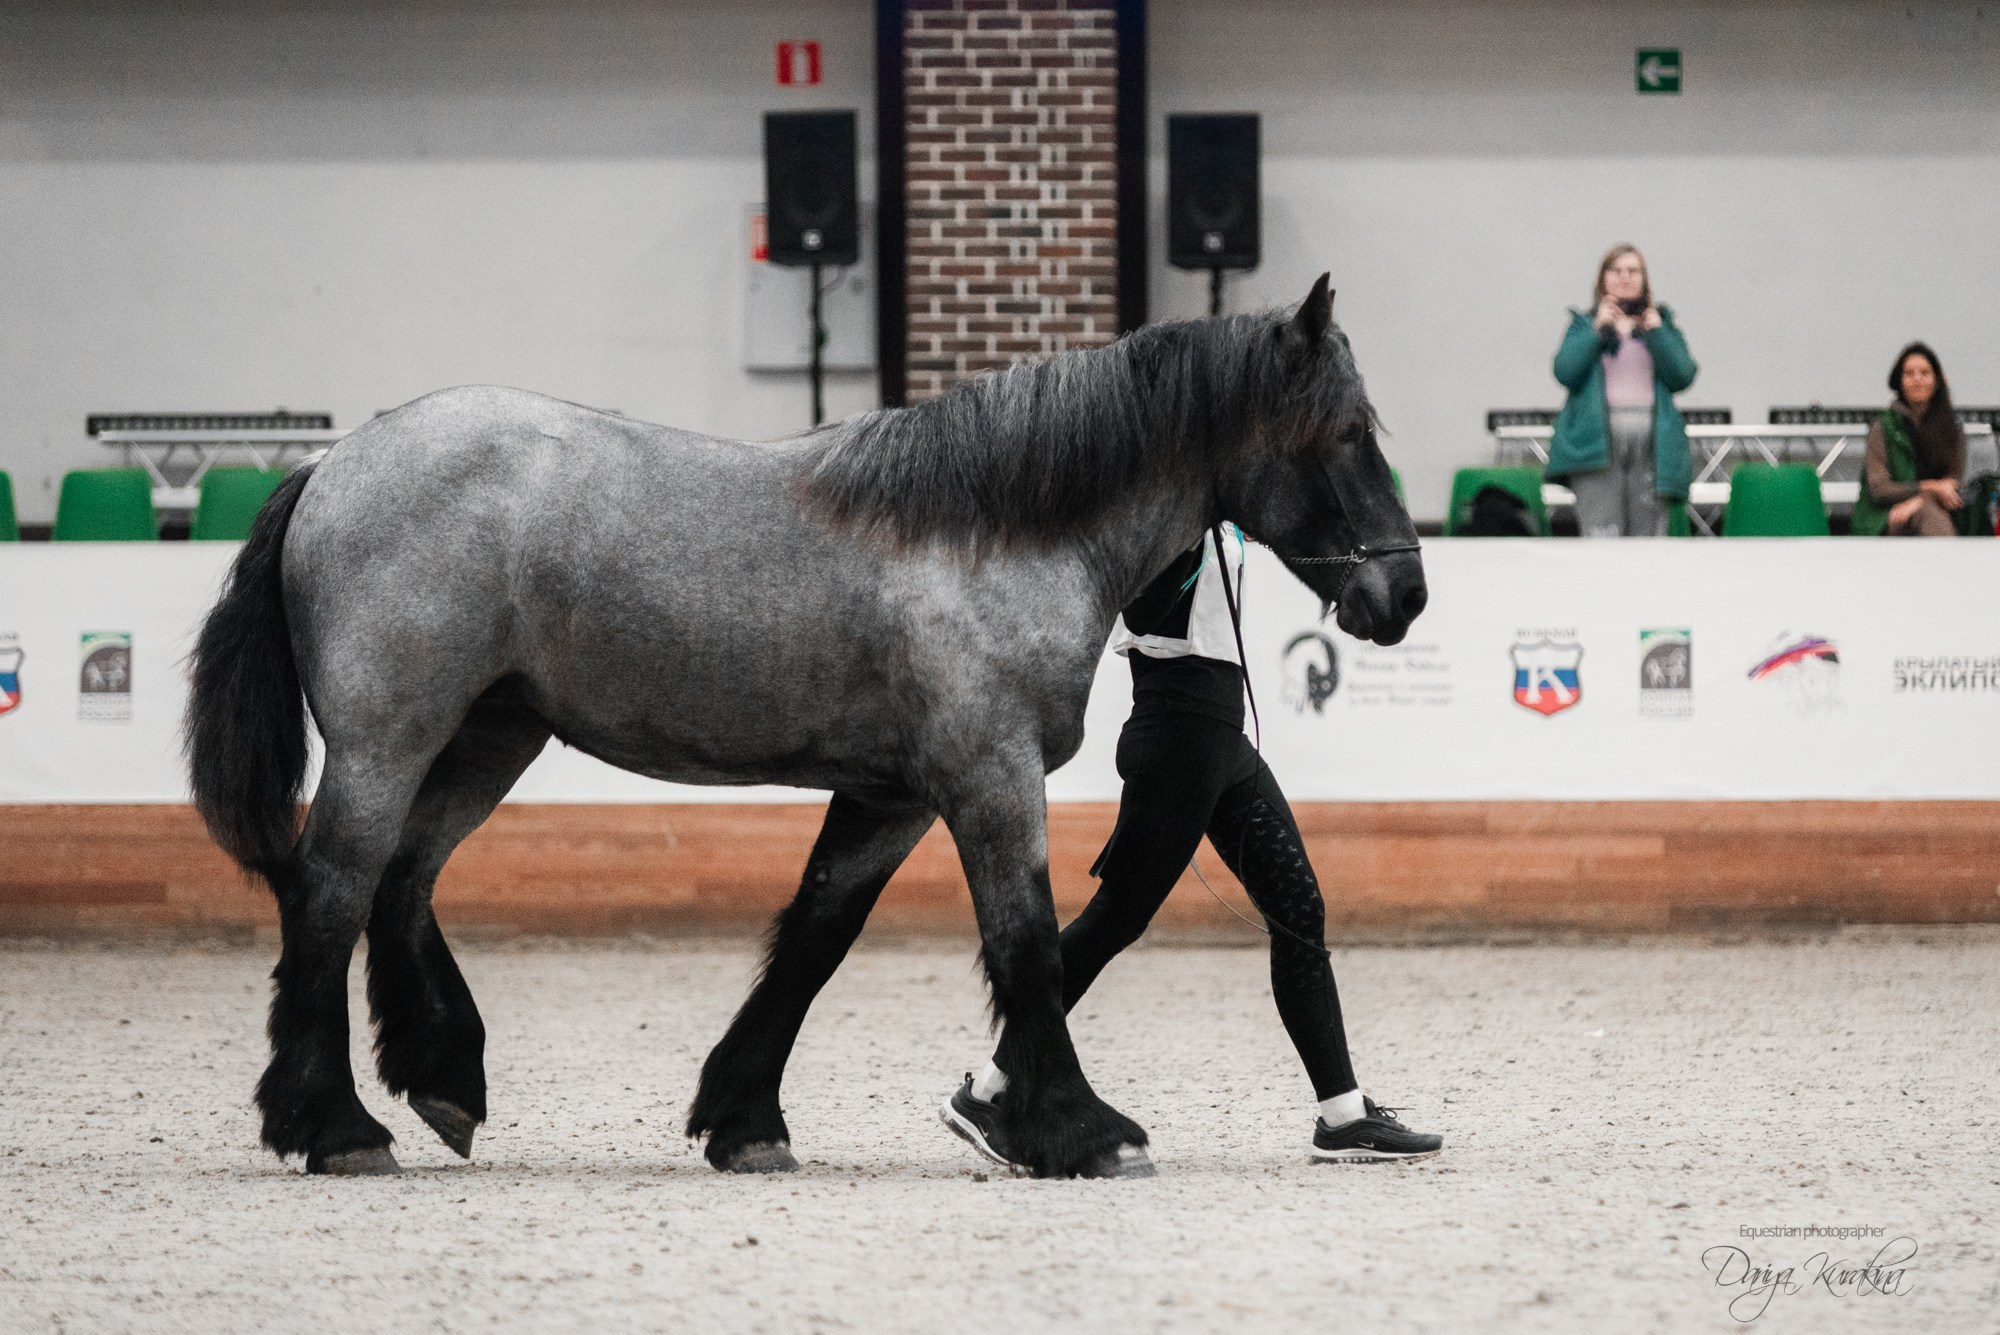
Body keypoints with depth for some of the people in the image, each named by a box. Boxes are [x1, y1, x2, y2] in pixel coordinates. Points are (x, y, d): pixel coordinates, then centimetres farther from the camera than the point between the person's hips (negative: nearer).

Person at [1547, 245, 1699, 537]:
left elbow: (1682, 376, 4)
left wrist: (1656, 332, -5)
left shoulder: (1662, 323, 18)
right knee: (1601, 535, -14)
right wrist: (1598, 330, -7)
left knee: (1649, 535, -2)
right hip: (1598, 439, -2)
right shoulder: (1585, 324, 15)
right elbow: (1565, 372, -2)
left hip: (1651, 440, 2)